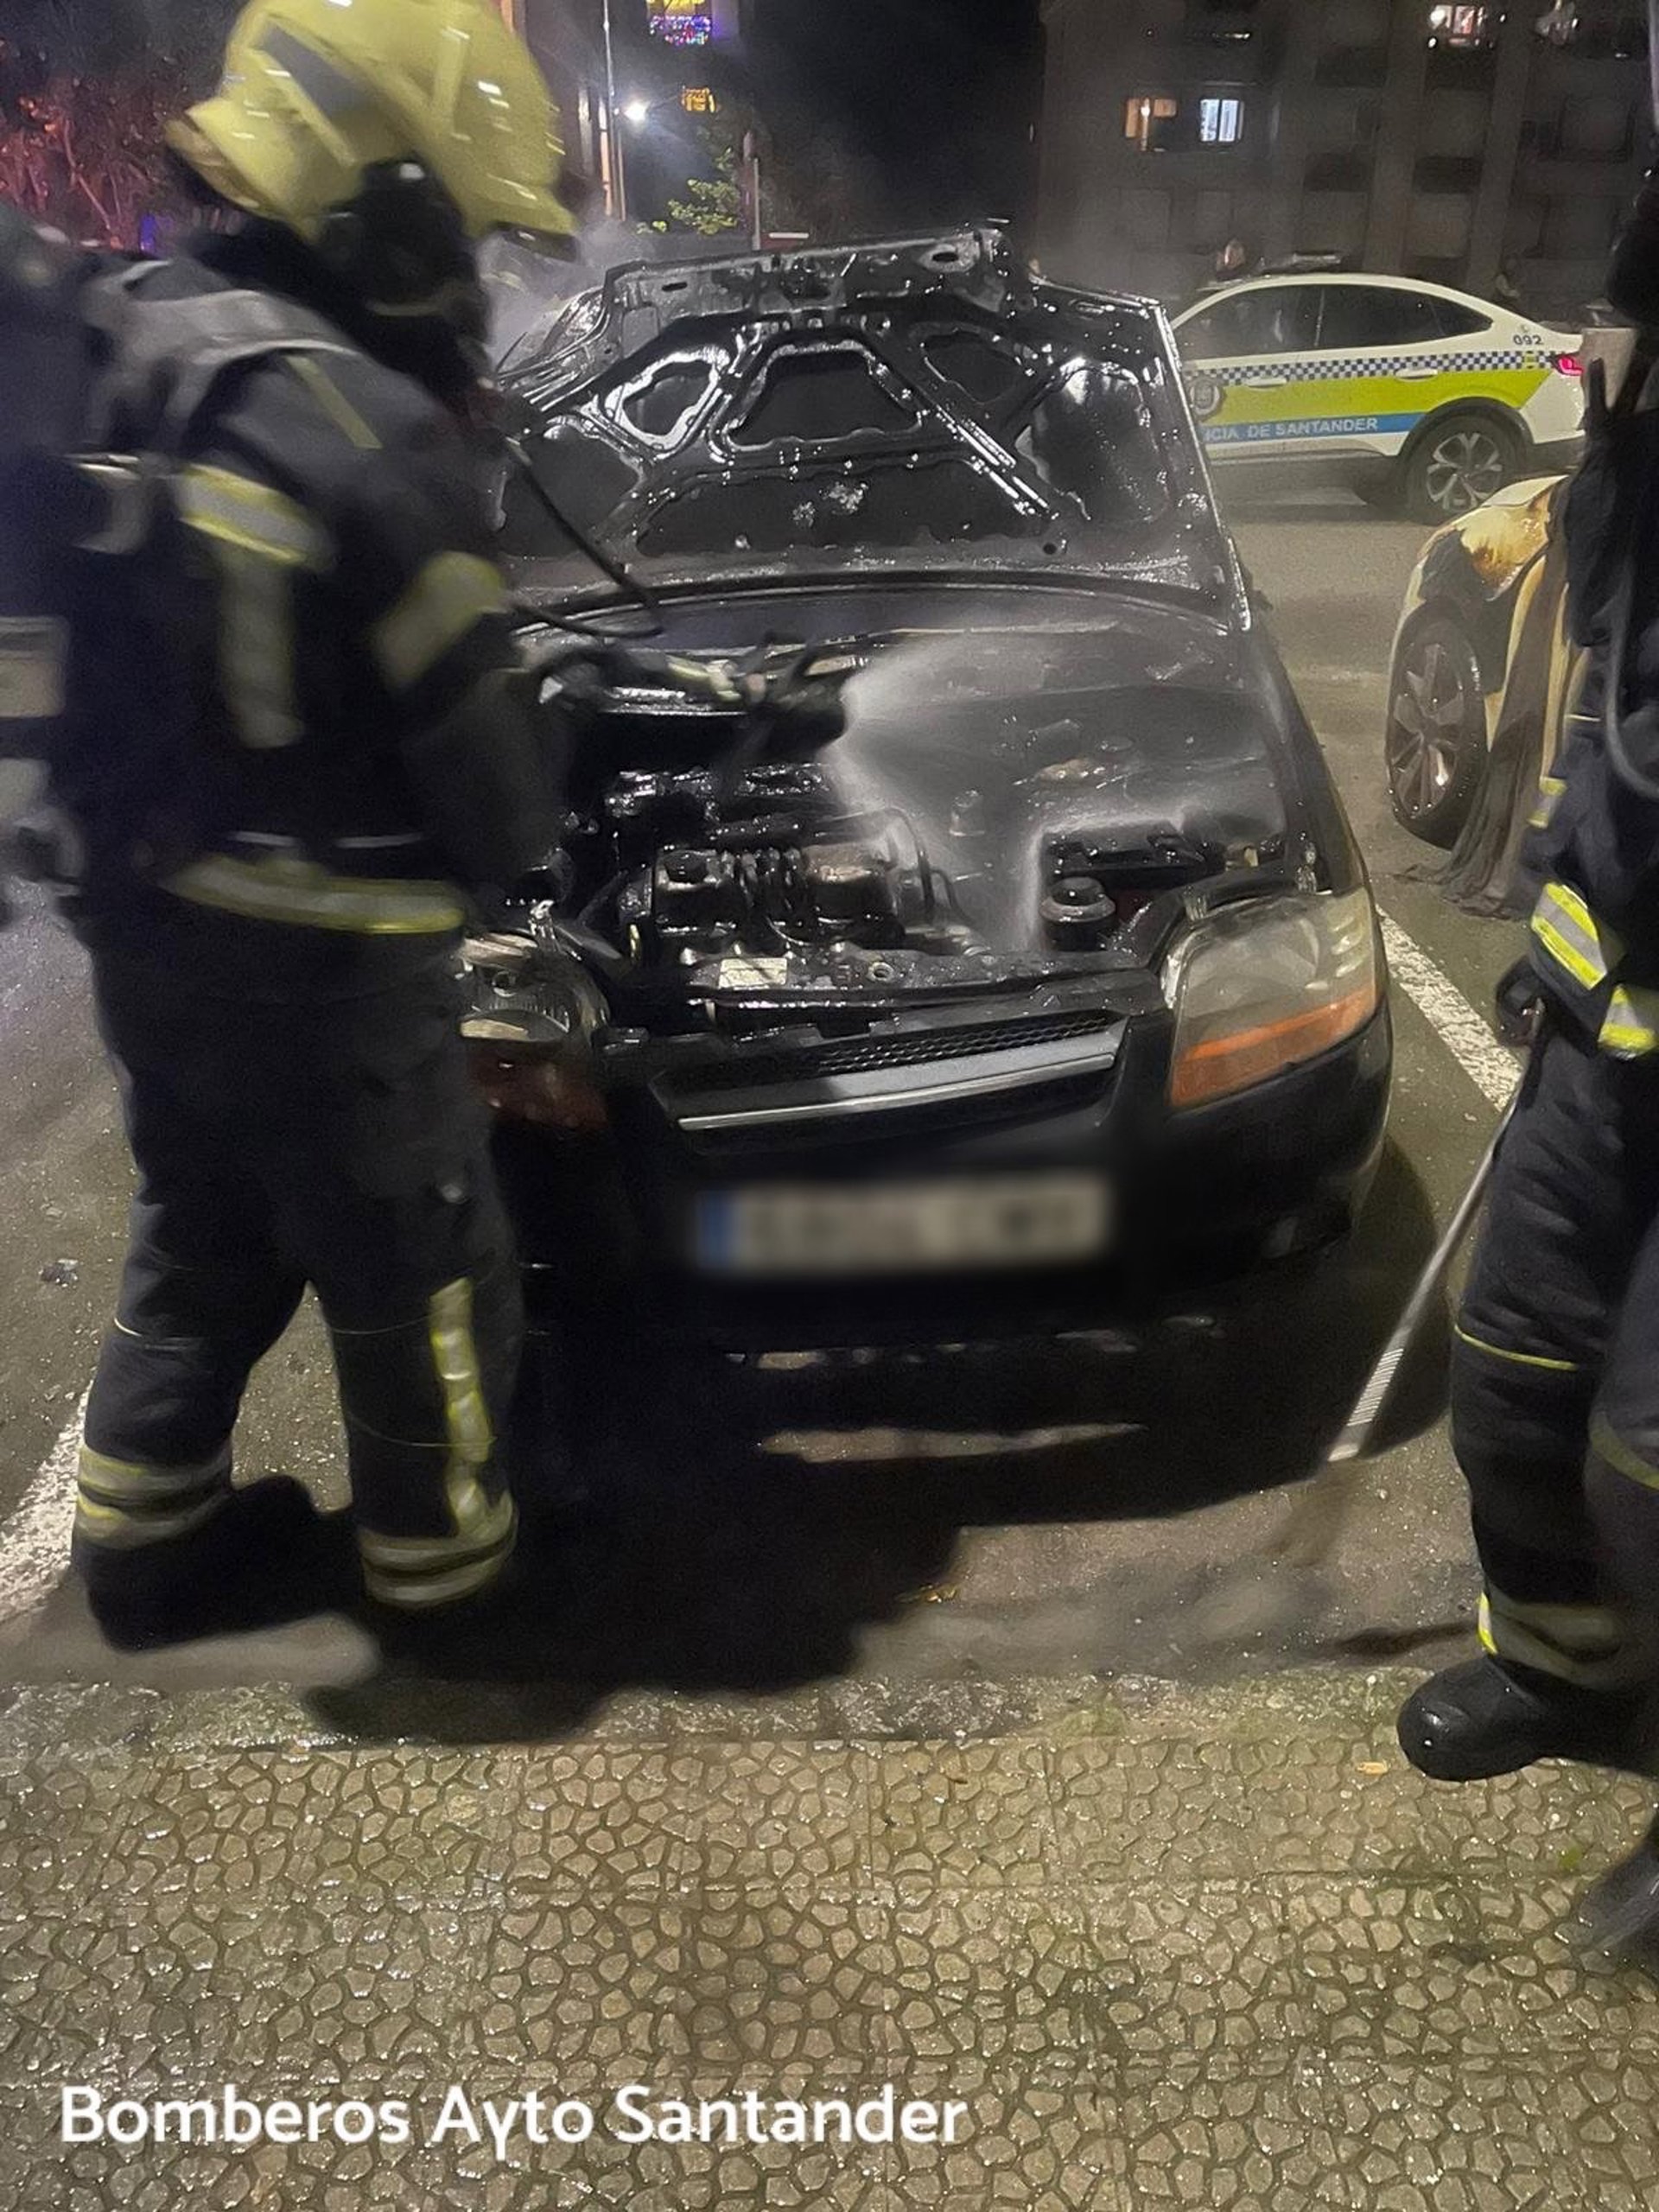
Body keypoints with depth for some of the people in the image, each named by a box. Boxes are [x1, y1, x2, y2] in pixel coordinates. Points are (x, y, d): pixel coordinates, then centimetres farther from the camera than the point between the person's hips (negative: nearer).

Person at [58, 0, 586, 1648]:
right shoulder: (366, 432, -21)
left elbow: (106, 665, 12)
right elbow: (474, 755, -15)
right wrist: (518, 832, 6)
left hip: (141, 921, 9)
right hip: (315, 964, -8)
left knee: (202, 1239, 26)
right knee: (421, 1272, 12)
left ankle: (143, 1529, 42)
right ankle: (437, 1548, 32)